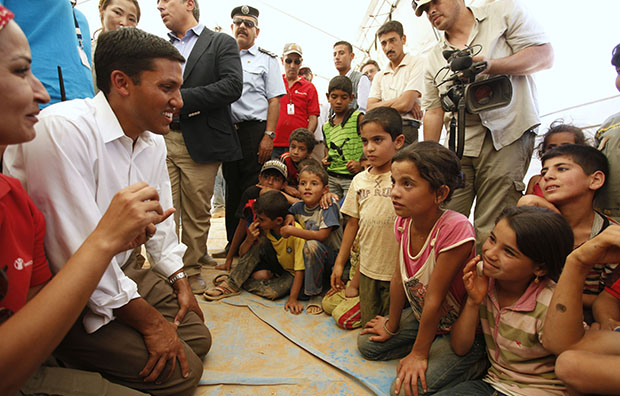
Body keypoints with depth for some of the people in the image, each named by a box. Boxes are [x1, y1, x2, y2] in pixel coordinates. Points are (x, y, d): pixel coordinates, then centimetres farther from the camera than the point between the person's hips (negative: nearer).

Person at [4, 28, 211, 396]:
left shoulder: (153, 141, 2)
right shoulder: (64, 128, -26)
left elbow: (160, 219, 13)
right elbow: (79, 252, -28)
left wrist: (180, 281, 8)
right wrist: (150, 321, -18)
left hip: (121, 273, 8)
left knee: (198, 337, 10)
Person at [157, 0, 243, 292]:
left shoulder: (221, 43, 5)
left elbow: (233, 86, -10)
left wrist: (181, 98, -13)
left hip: (200, 142, -3)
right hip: (161, 138, 4)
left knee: (197, 211, 5)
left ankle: (191, 268, 20)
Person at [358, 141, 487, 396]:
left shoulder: (455, 228, -35)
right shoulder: (404, 222, -13)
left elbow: (434, 299, -27)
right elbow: (399, 279, -1)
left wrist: (419, 353, -16)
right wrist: (392, 327, 10)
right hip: (421, 316, 7)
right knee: (367, 344, 10)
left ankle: (479, 363, 4)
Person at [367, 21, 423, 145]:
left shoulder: (417, 63, 5)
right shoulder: (379, 76, 23)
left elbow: (405, 104, -8)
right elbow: (370, 109, 8)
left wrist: (381, 106, 8)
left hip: (406, 130, -5)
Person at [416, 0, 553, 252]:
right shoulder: (434, 58, 19)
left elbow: (544, 56, 1)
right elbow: (433, 110, 13)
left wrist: (489, 65, -14)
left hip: (506, 136, -3)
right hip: (458, 145, 4)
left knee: (491, 232, -8)